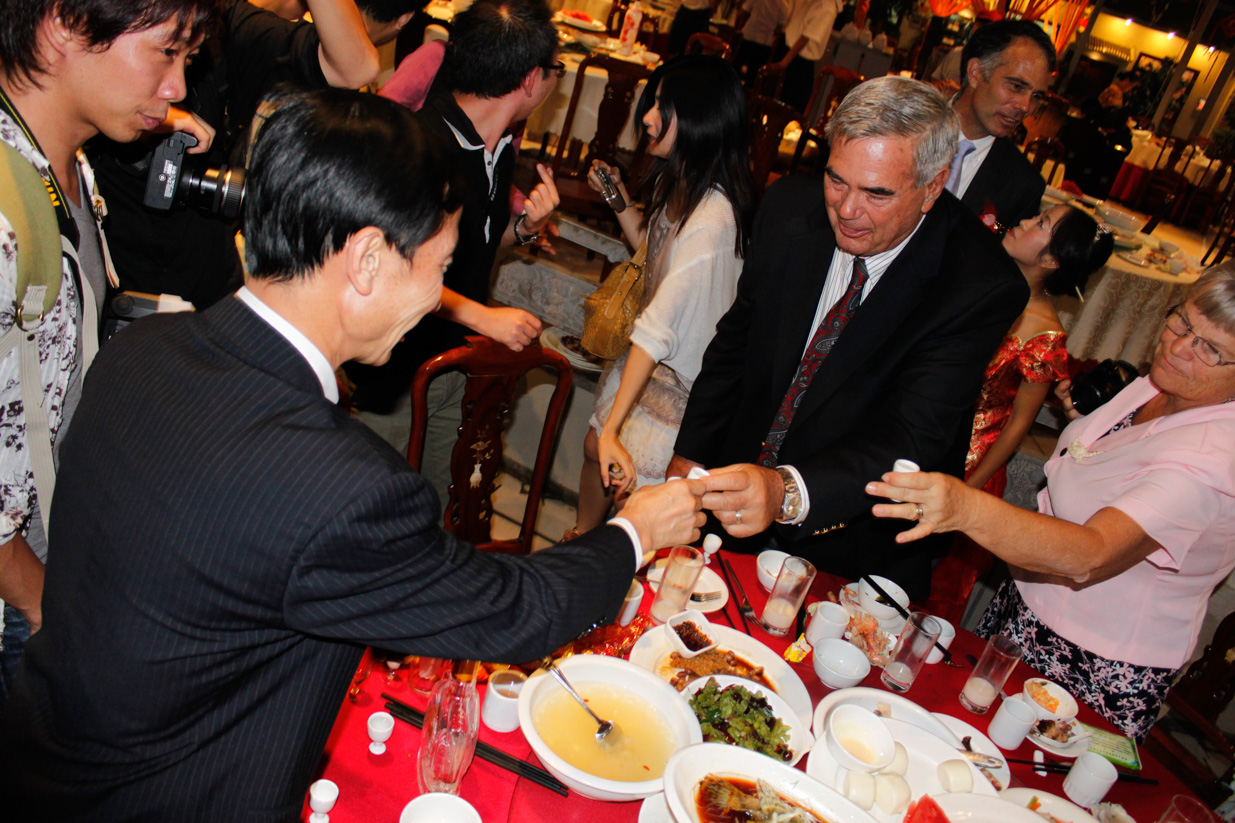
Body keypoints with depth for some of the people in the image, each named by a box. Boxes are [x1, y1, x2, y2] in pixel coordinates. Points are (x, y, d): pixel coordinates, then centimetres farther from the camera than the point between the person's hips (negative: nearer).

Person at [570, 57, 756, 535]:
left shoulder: (713, 218, -33)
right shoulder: (677, 182, -4)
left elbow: (660, 327, -38)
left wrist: (613, 428, -37)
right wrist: (617, 193, 4)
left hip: (685, 380, -9)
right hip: (650, 357, 9)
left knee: (634, 491, 5)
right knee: (594, 451, 22)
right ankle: (581, 541, 48)